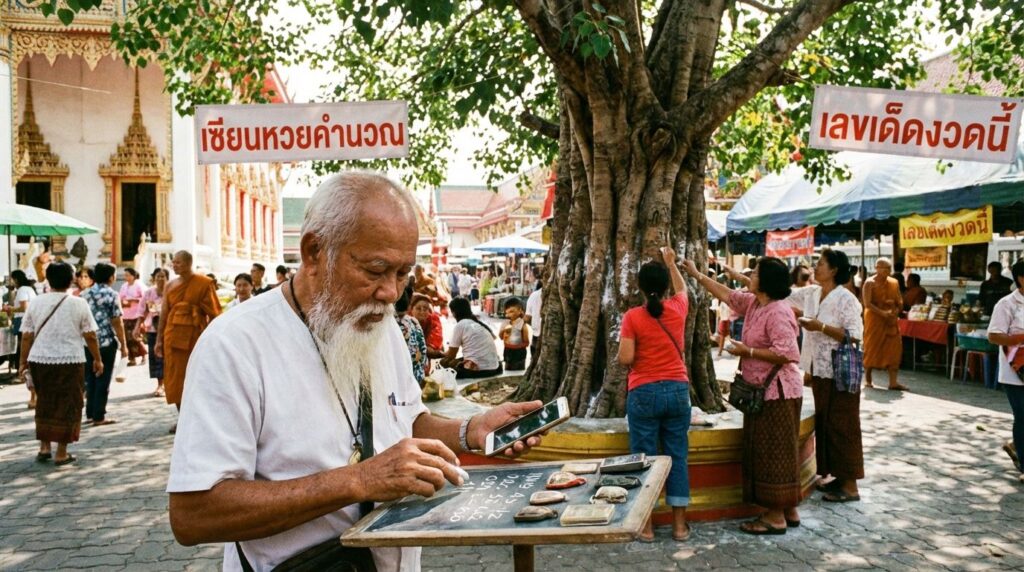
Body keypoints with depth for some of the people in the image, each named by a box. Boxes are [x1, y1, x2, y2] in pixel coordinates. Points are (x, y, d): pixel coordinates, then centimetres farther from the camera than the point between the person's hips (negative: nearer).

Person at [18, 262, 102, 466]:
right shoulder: (78, 304, -3)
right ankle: (61, 453, 8)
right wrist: (97, 359, 8)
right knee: (67, 405, 6)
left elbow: (27, 336, 3)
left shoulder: (36, 303, 3)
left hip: (39, 360, 3)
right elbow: (90, 336, -2)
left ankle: (44, 447, 21)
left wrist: (23, 361, 12)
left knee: (45, 403, 19)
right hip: (69, 361, -3)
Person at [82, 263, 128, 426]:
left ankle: (90, 413, 19)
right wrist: (123, 344, -4)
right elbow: (117, 322, -11)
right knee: (103, 379, 1)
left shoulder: (85, 294, 8)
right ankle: (99, 416, 3)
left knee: (90, 379, 14)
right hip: (107, 342, -5)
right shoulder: (111, 294, -8)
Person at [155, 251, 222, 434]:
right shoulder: (171, 286, 10)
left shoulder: (204, 284, -4)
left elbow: (214, 314, -4)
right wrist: (159, 340, 9)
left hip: (196, 338, -4)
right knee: (175, 380, 6)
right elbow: (164, 314, 12)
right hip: (173, 339, 5)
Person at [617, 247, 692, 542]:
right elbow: (682, 288, 25)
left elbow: (625, 359, -13)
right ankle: (679, 524, 15)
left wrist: (624, 355, 9)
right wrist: (671, 262, 36)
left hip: (644, 393, -3)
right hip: (677, 390, 3)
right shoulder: (677, 309, 1)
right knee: (677, 456, 9)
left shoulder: (633, 316, -10)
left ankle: (646, 525, 9)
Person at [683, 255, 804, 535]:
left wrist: (748, 351, -17)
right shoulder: (753, 304, 10)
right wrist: (696, 274, 26)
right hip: (762, 391, 10)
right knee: (766, 451, 15)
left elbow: (786, 354, -25)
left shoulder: (778, 312, -19)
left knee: (773, 452, -3)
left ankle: (776, 517, 5)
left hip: (777, 392, -10)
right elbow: (725, 294, 24)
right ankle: (789, 511, 24)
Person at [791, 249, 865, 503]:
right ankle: (837, 476, 25)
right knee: (825, 423, 13)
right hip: (819, 370, 8)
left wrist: (821, 327, -23)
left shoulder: (845, 298, -14)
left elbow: (855, 335, -18)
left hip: (840, 372, -8)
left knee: (842, 425, -1)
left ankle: (850, 485, 7)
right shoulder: (811, 294, 7)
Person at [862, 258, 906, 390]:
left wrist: (897, 309, -7)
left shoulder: (894, 282, 11)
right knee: (872, 349, 1)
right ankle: (867, 379, 12)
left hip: (891, 320, 5)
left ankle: (893, 382, 2)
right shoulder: (870, 283, -7)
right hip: (874, 319, -5)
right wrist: (882, 313, -24)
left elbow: (899, 301, 14)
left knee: (894, 349, 0)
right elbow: (867, 304, -15)